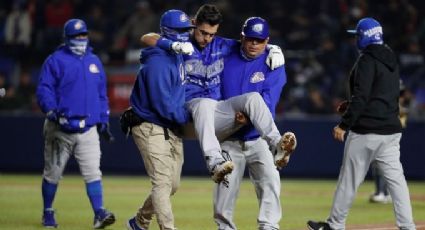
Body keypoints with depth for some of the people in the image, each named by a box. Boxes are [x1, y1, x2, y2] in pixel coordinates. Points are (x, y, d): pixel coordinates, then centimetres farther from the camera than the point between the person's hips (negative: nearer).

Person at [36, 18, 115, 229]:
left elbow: (102, 94, 20)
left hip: (88, 129, 3)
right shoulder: (55, 60, -2)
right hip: (60, 129, -3)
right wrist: (51, 111, -25)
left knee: (93, 172, -10)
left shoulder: (94, 61, 15)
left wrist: (103, 121, 14)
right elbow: (43, 89, -9)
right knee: (53, 173, 7)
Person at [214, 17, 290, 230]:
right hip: (228, 138, 1)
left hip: (258, 138, -1)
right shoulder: (226, 59, 1)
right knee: (225, 188, 2)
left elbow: (269, 98, -16)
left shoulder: (273, 63, -4)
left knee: (269, 179, -17)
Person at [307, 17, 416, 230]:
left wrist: (344, 124, -16)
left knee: (349, 179, 2)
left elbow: (361, 97, -18)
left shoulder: (367, 61, -11)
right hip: (391, 130, 8)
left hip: (366, 131, -8)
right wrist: (350, 105, 24)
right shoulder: (391, 60, 15)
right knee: (396, 179, 4)